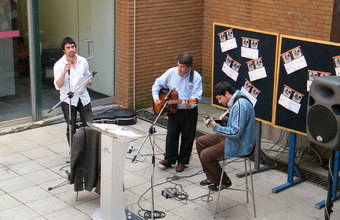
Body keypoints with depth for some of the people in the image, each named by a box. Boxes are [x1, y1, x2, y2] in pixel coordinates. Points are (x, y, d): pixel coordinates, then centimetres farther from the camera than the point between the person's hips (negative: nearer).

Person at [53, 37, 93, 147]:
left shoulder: (83, 61, 1)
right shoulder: (59, 65, -9)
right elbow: (58, 86, -16)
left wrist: (88, 81, -6)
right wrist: (64, 72, -30)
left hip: (83, 98, 3)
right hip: (68, 101, -3)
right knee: (71, 129, 5)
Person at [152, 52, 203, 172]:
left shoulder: (196, 77, -14)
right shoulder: (171, 72, -4)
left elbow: (197, 96, -19)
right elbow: (158, 83, 7)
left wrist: (190, 104, -38)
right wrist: (156, 97, -7)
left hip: (189, 112, -2)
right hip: (173, 110, 2)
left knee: (187, 137, 7)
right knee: (171, 135, 6)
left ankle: (182, 161, 22)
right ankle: (169, 159, 22)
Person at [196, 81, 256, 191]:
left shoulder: (240, 105, -27)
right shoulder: (235, 101, 5)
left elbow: (236, 132, -30)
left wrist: (216, 127, -28)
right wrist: (227, 115, 7)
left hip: (240, 145, -11)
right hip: (230, 137, 11)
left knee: (205, 155, -16)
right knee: (200, 142, 10)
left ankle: (224, 182, 6)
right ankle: (211, 178, 19)